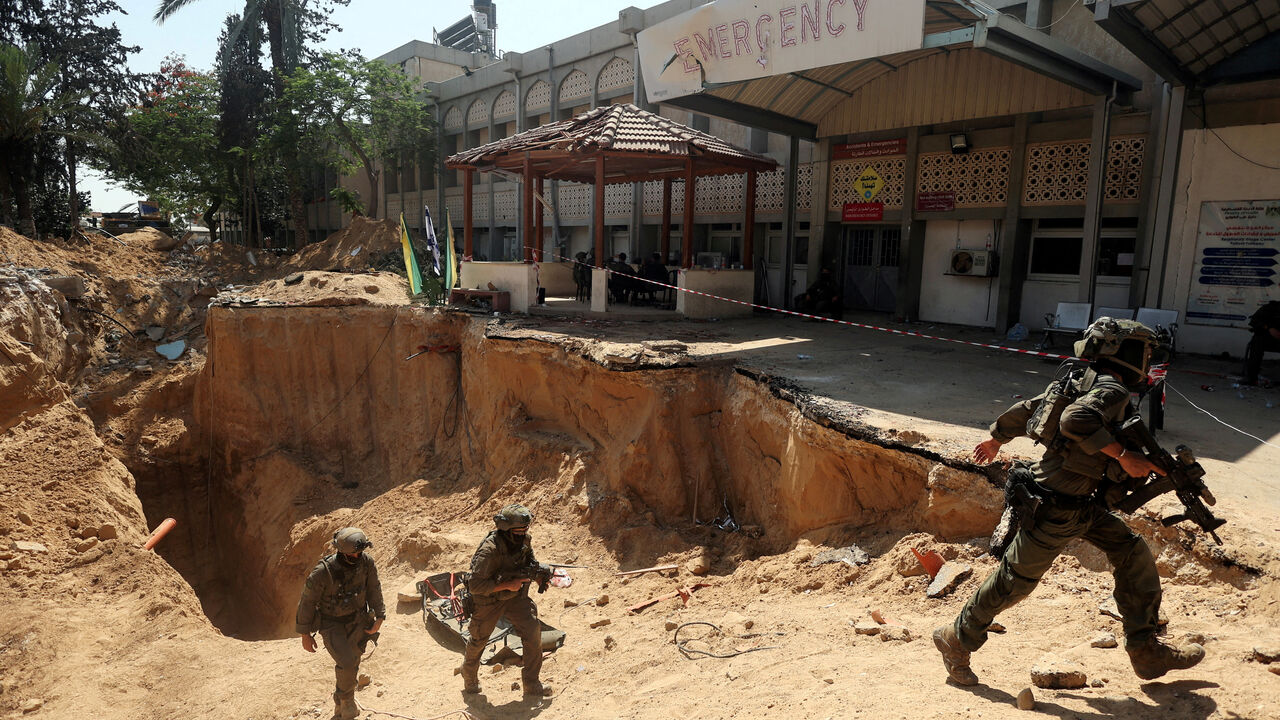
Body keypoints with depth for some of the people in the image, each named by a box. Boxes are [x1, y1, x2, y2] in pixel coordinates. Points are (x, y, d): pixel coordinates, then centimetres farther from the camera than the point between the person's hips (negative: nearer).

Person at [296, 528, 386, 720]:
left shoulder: (366, 562, -18)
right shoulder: (323, 572, -29)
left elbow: (374, 589, -2)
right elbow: (307, 601, -15)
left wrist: (379, 618, -7)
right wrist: (305, 634, -6)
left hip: (357, 622, 4)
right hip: (332, 624, -4)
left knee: (350, 667, 14)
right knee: (347, 664, -21)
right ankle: (347, 699, 10)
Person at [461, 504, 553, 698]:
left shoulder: (524, 540, -12)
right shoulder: (489, 550, -33)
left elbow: (529, 563, 9)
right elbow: (475, 585, -31)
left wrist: (540, 571, -14)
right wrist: (507, 585, -32)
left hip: (515, 596, 4)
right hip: (489, 599, -4)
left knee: (533, 632, -11)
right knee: (478, 640, 16)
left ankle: (532, 686, 5)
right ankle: (470, 680, 48)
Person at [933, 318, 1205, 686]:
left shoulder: (1084, 383, 11)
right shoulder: (1112, 390, -16)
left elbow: (1025, 409, 18)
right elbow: (1075, 420, -37)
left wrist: (995, 439, 31)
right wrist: (1123, 455, -28)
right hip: (1054, 507, -10)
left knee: (1133, 554, 11)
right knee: (1014, 580, 2)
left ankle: (1146, 652, 21)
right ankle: (956, 641, 18)